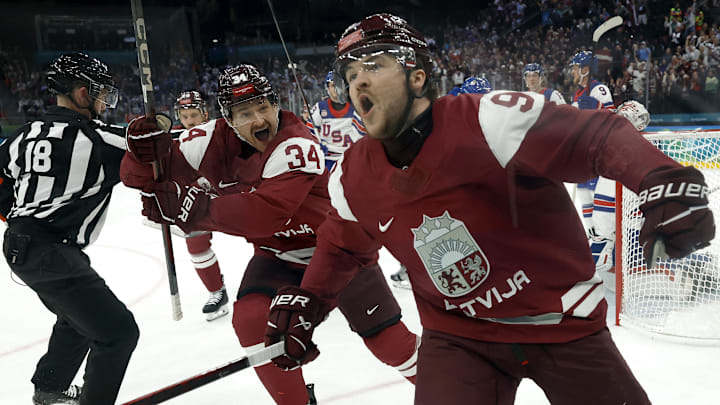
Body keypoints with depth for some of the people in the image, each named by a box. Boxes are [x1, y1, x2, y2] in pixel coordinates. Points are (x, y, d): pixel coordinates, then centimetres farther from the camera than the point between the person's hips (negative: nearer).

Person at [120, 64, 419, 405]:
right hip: (277, 252, 5)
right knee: (251, 320, -17)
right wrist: (145, 148, -31)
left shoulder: (297, 147, -30)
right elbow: (141, 176, -9)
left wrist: (197, 209, -44)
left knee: (384, 336, -2)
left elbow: (265, 213, -43)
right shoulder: (213, 141, -13)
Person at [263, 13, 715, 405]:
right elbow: (342, 244, 14)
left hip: (561, 320, -2)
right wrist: (305, 300, 4)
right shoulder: (354, 178, -4)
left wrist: (662, 178, -41)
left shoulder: (486, 120, -23)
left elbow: (597, 136, -25)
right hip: (457, 336, 3)